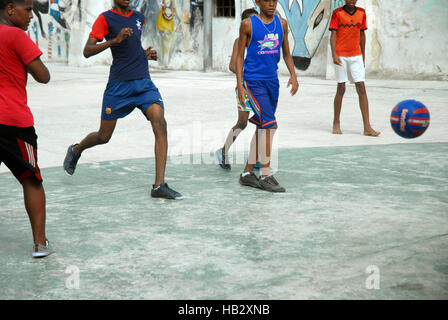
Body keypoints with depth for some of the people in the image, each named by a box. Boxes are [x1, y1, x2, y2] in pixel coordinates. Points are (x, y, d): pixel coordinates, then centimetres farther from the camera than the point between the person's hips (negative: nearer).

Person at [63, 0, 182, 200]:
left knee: (160, 125, -18)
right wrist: (115, 40, -24)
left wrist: (146, 54, 12)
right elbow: (87, 51, -13)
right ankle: (75, 150, 43)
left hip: (144, 82, 4)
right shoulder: (106, 18, -4)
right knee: (104, 137, 8)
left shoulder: (139, 18, 15)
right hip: (118, 85, -4)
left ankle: (159, 185, -19)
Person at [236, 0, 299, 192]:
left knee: (262, 128, 9)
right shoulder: (248, 24, -3)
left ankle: (247, 173, 19)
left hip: (272, 82, 6)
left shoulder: (282, 23, 10)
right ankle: (266, 176, -9)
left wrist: (293, 75, 2)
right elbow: (240, 56, 0)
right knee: (270, 125, -15)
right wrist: (240, 86, -7)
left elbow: (286, 53, 18)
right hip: (253, 81, -6)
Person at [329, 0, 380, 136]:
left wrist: (363, 56, 16)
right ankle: (336, 123, 17)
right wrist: (334, 55, -16)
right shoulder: (337, 13, -2)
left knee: (361, 89, -4)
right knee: (341, 89, 1)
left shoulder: (361, 12, 9)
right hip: (341, 56, -3)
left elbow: (362, 34, 15)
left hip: (356, 56, 3)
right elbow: (333, 34, -5)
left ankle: (367, 127, -6)